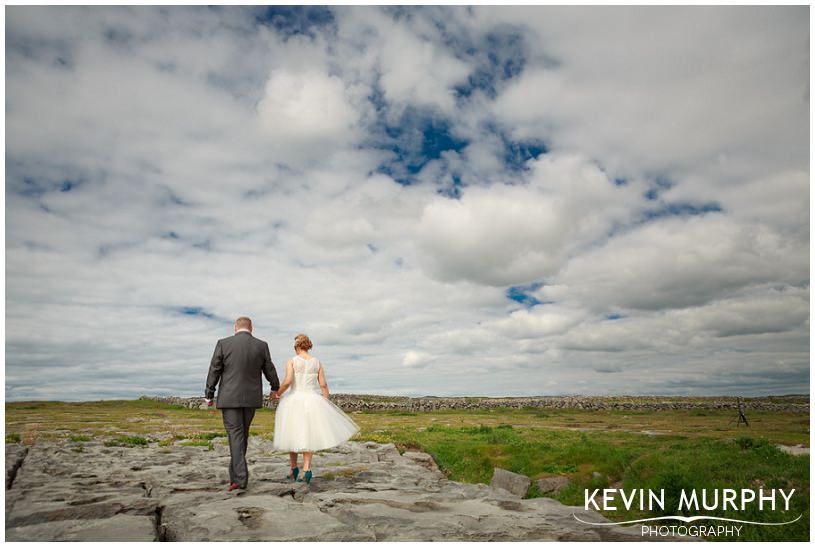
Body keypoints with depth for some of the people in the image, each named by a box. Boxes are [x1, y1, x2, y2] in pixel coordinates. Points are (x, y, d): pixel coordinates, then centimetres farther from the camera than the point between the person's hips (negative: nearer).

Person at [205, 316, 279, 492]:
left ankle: (240, 477, -9)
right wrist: (275, 387, 26)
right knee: (242, 434, 17)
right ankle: (235, 473, 24)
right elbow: (269, 370, 8)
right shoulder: (261, 345, -2)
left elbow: (214, 371, -5)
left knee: (235, 435, -2)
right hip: (251, 397, 3)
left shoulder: (223, 344, -7)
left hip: (230, 397, -3)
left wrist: (209, 396, 5)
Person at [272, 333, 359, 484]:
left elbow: (287, 381, -18)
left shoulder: (292, 361, -5)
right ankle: (306, 469, -6)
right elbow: (323, 384, 1)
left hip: (294, 402, -2)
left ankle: (294, 469, 20)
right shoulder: (317, 362, 4)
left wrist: (278, 393, 1)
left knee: (292, 435, 16)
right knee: (308, 436, 9)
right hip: (312, 402, 2)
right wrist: (327, 404, 9)